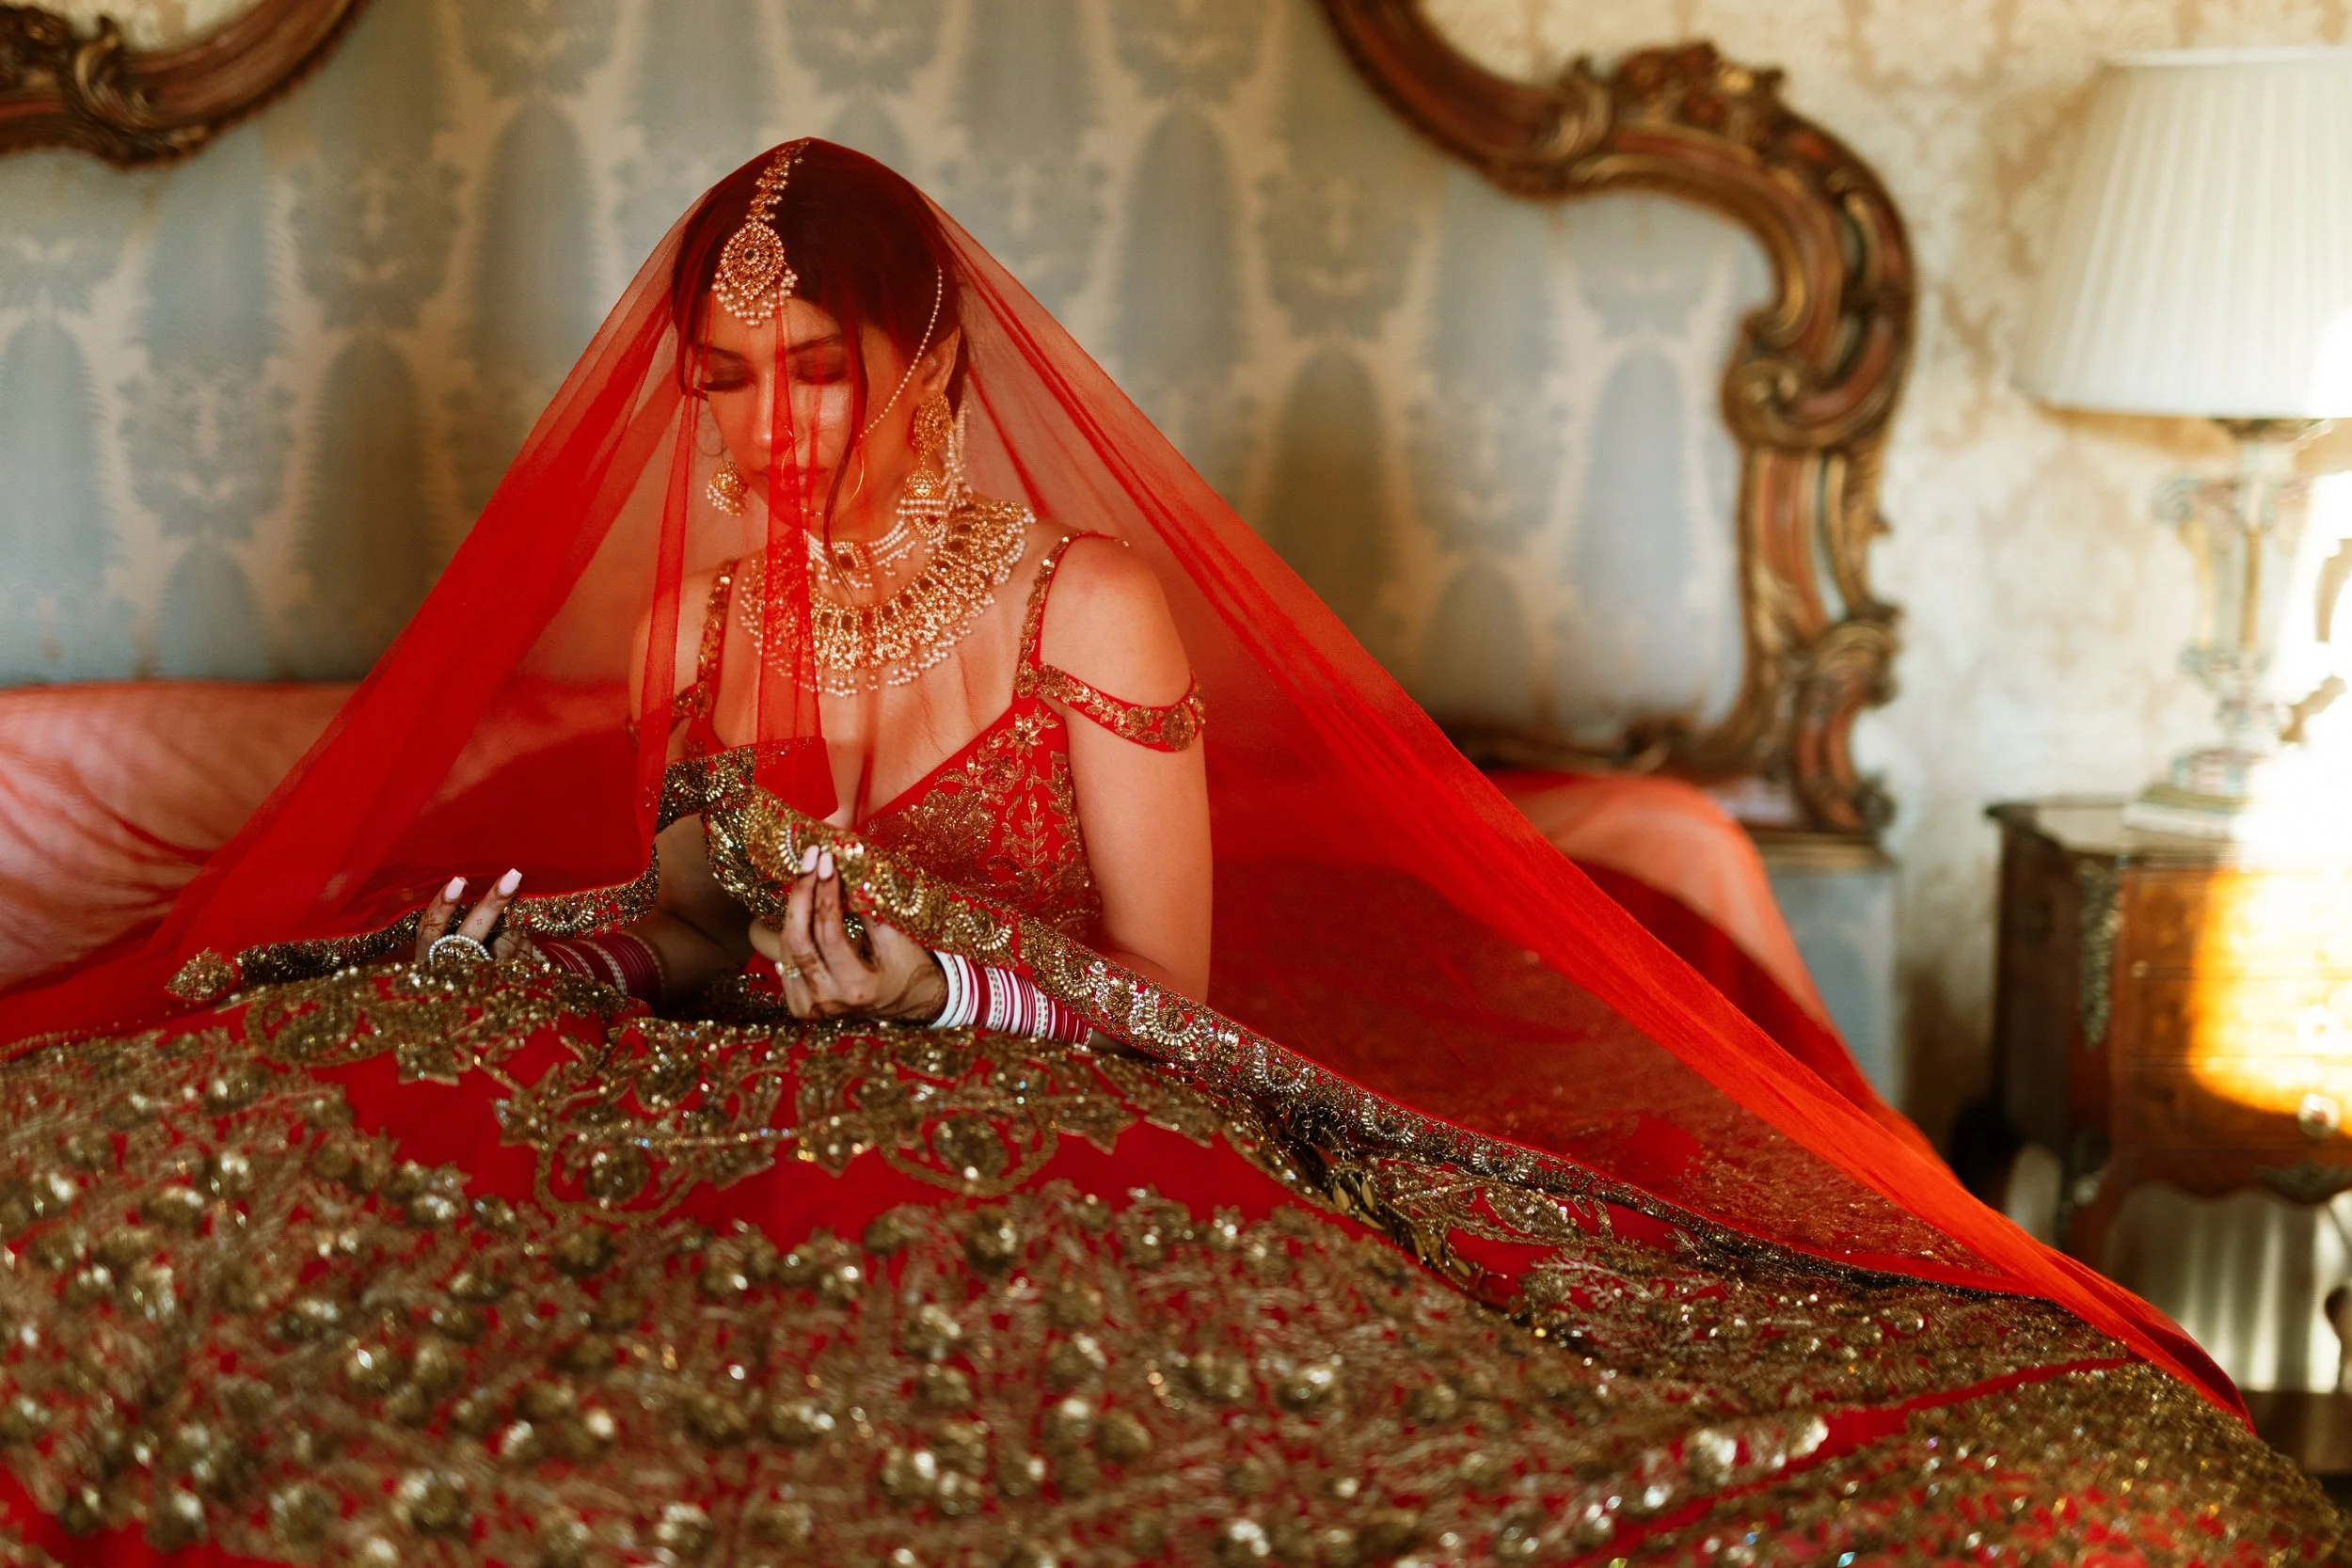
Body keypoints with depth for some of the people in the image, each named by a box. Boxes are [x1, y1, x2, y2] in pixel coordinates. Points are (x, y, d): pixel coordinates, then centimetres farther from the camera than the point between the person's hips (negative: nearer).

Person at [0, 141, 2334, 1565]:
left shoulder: (1094, 604, -2)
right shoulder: (691, 614, 13)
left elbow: (1171, 1004, -3)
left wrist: (940, 979, -19)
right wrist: (676, 916, -5)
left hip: (1058, 1161, -5)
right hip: (743, 1153, 5)